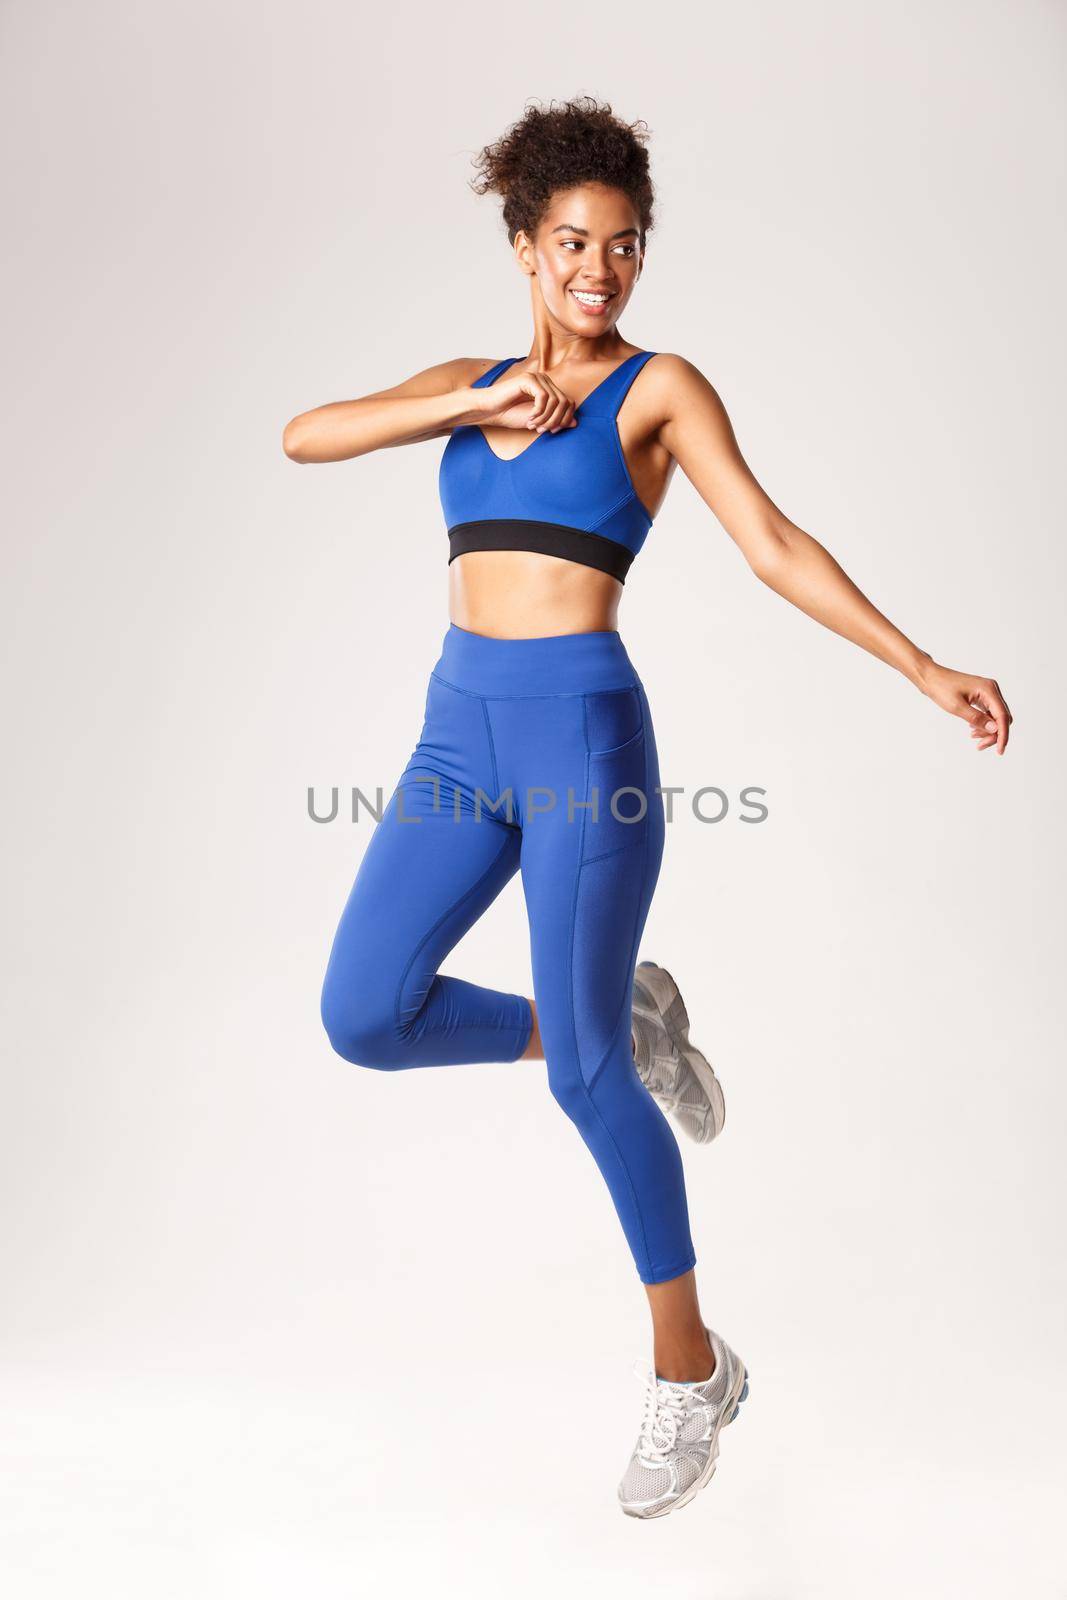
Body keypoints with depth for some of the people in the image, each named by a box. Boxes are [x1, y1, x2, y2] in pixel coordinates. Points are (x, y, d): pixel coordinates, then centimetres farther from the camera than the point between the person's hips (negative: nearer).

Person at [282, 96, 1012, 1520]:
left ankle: (688, 1367, 18)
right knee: (366, 1016, -2)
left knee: (585, 1072, -4)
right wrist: (471, 406, -6)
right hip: (463, 733, 6)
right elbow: (305, 436, 5)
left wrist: (929, 672, -14)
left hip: (584, 728, -5)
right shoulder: (467, 380, 18)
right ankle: (623, 1026, 21)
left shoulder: (661, 386, 4)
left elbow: (776, 549, -5)